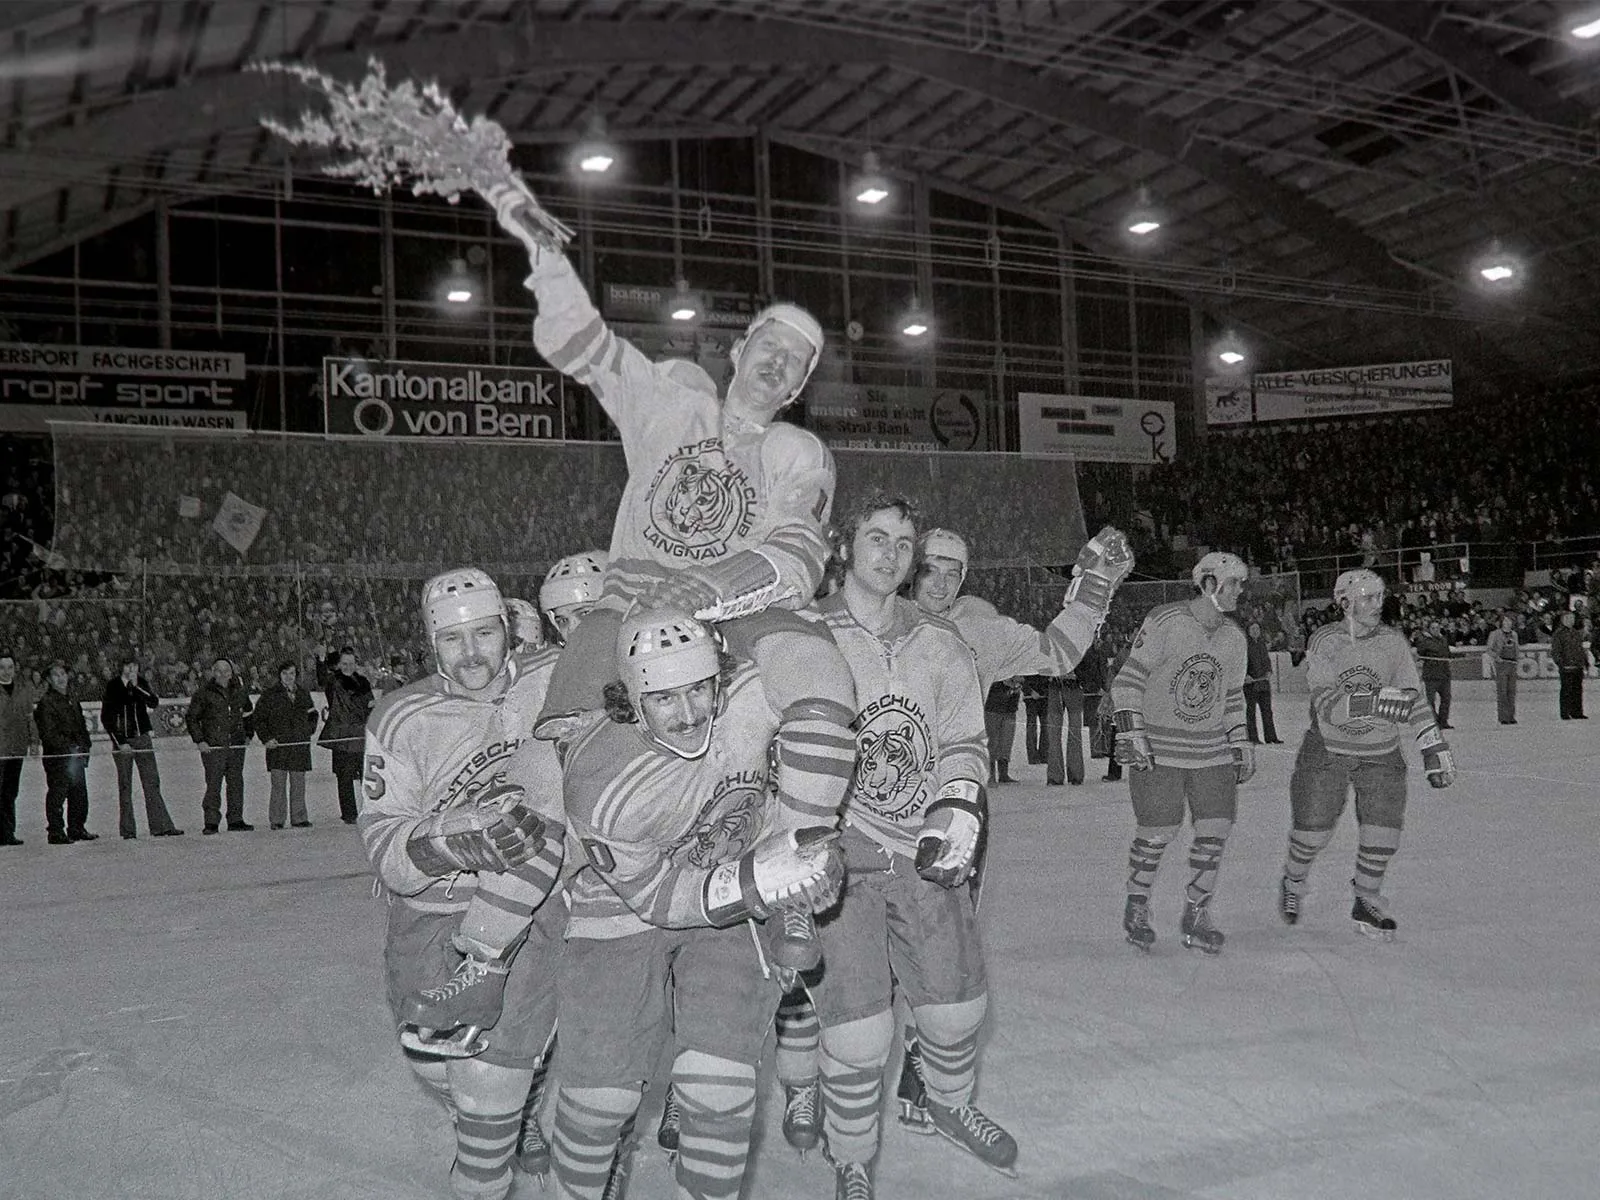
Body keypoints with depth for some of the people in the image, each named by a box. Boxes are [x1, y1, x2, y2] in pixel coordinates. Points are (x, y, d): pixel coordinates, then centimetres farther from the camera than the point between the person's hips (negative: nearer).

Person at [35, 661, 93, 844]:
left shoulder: (72, 702, 19)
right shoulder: (45, 702, -7)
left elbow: (82, 728, 23)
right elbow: (47, 733, -14)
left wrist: (84, 748, 10)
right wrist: (68, 749, -16)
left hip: (77, 756, 8)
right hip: (57, 756, -7)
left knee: (80, 795, 9)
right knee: (57, 795, -5)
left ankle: (77, 829, 17)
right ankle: (55, 832, -1)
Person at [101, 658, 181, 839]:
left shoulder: (142, 683, 6)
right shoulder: (112, 686, -2)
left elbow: (154, 702, -9)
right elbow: (106, 718, -2)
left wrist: (136, 687, -18)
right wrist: (120, 742, -7)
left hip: (142, 738, 3)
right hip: (121, 740, -3)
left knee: (152, 782, -1)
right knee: (125, 785, 0)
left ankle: (160, 826, -1)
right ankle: (127, 829, 5)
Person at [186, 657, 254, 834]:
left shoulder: (239, 691, 11)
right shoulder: (204, 693, -2)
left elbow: (248, 713, 26)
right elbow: (191, 718, 3)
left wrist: (248, 735, 17)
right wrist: (199, 740, -5)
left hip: (236, 746, 4)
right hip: (213, 746, -4)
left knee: (236, 783, 6)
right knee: (213, 784, -5)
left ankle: (236, 820, 13)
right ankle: (211, 822, 1)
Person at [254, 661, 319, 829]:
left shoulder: (304, 694, 14)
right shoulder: (269, 695, 2)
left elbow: (312, 714, 28)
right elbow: (259, 719, 2)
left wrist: (309, 729, 13)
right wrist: (266, 738, -8)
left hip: (300, 745, 4)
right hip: (277, 745, -4)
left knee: (298, 784, 6)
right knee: (278, 785, -5)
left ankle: (298, 818, 11)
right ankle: (276, 820, 0)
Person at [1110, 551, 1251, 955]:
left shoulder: (1234, 637, 8)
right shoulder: (1165, 622, -13)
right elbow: (1128, 679, -11)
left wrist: (1240, 743, 15)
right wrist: (1130, 732, -16)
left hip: (1212, 751, 6)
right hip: (1158, 748, -6)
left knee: (1216, 828, -1)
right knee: (1158, 833, -3)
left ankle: (1196, 915, 16)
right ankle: (1136, 908, 20)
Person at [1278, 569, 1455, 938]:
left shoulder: (1393, 641, -6)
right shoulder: (1324, 642, -15)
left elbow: (1413, 698, 0)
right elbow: (1327, 706, -25)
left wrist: (1434, 748, -5)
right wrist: (1375, 701, -38)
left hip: (1380, 754, 3)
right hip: (1327, 750, -2)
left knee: (1383, 829, -6)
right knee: (1313, 827, 1)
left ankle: (1365, 901, 17)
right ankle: (1293, 883, 32)